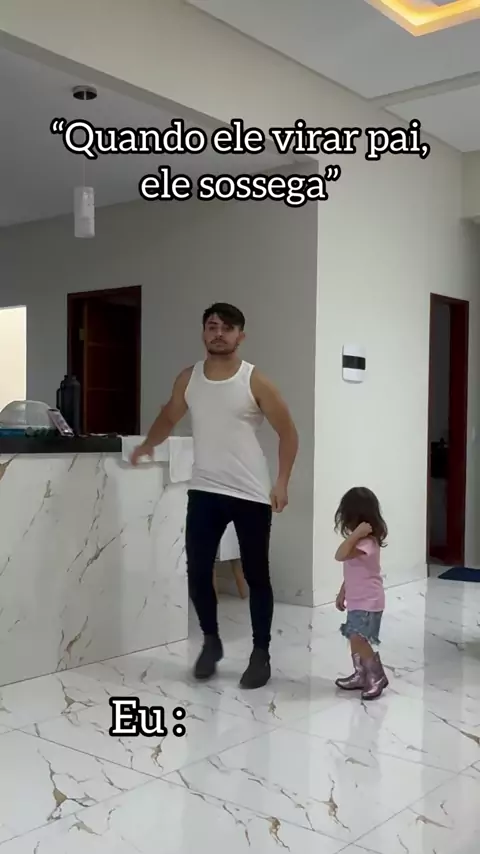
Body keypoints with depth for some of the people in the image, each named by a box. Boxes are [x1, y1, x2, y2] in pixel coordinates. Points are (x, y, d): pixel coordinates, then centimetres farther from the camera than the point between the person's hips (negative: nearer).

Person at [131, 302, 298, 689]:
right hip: (204, 491, 3)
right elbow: (169, 417, 22)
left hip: (252, 495, -3)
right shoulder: (188, 379, 5)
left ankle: (261, 654, 19)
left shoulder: (255, 381, -6)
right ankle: (211, 641, 26)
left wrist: (282, 482, -9)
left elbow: (288, 432, -2)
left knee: (256, 575, 5)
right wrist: (148, 444, 5)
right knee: (197, 570, 4)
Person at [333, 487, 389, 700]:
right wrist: (342, 593, 20)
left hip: (368, 603, -10)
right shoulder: (360, 541, 9)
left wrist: (356, 534, -35)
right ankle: (361, 675, 27)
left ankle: (377, 677, 0)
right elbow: (351, 572, 17)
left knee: (358, 639, -14)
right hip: (357, 601, 10)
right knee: (355, 639, 15)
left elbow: (340, 555, -35)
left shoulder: (366, 543, -23)